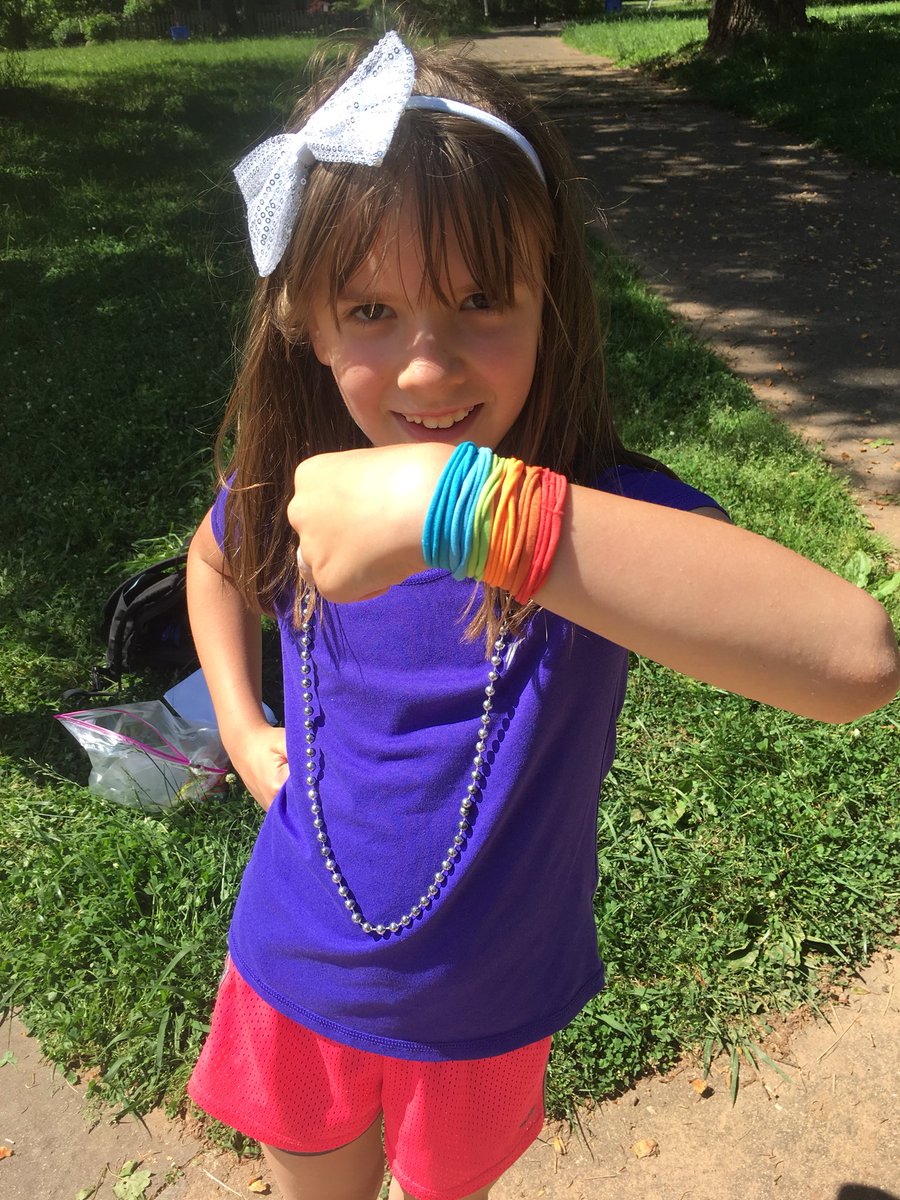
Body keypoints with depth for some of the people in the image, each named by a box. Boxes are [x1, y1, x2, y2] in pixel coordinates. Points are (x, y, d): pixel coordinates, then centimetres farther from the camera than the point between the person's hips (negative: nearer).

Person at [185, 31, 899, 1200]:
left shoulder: (603, 505, -29)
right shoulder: (293, 483, -17)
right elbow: (215, 558, 9)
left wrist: (464, 502, -55)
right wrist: (243, 731, -4)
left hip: (482, 1012, -2)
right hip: (294, 975, 3)